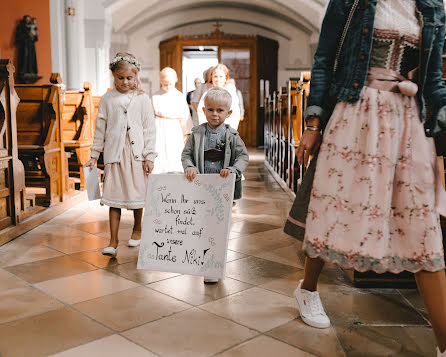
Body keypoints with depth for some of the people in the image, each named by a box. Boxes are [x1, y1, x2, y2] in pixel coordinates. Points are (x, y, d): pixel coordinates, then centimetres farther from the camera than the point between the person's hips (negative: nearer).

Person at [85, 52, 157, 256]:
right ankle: (113, 241, 3)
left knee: (137, 193, 9)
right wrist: (94, 156, 8)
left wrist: (149, 156, -3)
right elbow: (100, 129, 9)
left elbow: (149, 129, 2)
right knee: (114, 196, -1)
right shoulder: (107, 99, 5)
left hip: (136, 153, 0)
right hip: (114, 153, 0)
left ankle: (137, 229, 33)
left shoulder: (142, 99, 2)